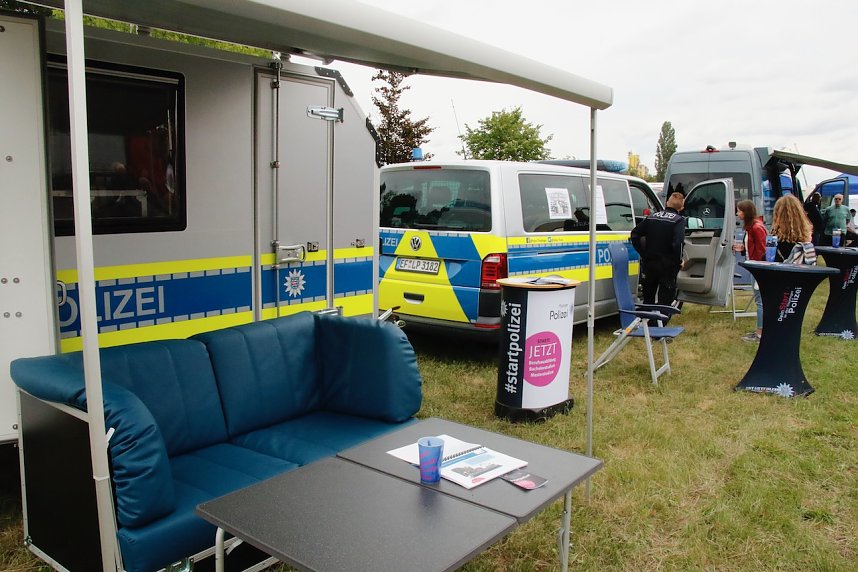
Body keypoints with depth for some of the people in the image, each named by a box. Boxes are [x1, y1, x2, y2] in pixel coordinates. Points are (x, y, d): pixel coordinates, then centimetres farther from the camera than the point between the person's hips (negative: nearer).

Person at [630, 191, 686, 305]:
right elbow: (678, 243, -25)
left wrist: (643, 253, 8)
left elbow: (635, 234, 5)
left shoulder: (652, 217, 7)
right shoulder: (679, 220, -11)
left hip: (650, 263, 5)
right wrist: (679, 260, -10)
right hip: (668, 265, -5)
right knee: (665, 301, 3)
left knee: (648, 299, 18)